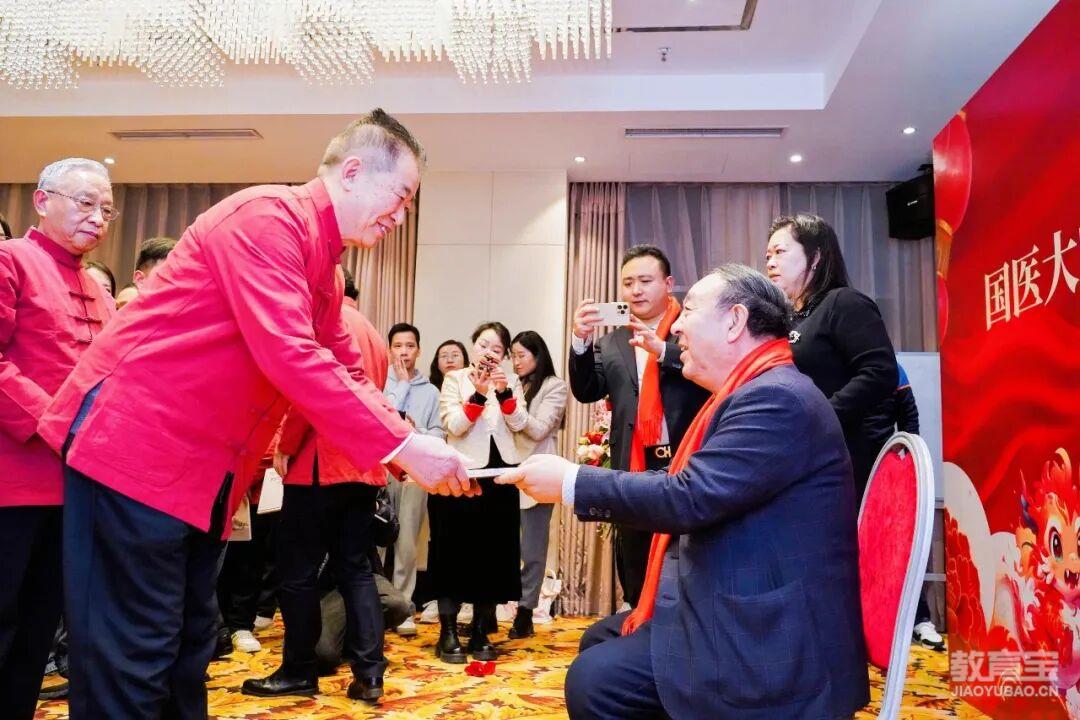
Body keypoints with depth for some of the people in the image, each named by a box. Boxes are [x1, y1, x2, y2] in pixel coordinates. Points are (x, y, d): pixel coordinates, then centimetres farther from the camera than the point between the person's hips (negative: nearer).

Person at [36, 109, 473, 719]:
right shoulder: (268, 214, -16)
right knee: (131, 659, -2)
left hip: (203, 468, 10)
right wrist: (402, 446, -24)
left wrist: (418, 448, 4)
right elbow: (287, 355, -27)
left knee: (189, 647, 16)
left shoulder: (321, 263, 14)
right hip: (135, 445, -10)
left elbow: (349, 376, 16)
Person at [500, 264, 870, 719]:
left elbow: (689, 499, -26)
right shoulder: (755, 393, 15)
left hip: (769, 637, -10)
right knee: (601, 642, 16)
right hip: (738, 609, 11)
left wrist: (572, 481, -17)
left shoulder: (777, 397, -20)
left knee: (596, 679, -18)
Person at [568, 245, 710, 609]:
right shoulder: (611, 343, 13)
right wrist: (581, 341, -14)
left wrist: (663, 350, -25)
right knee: (638, 584, 13)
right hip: (634, 472, 4)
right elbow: (586, 391, 2)